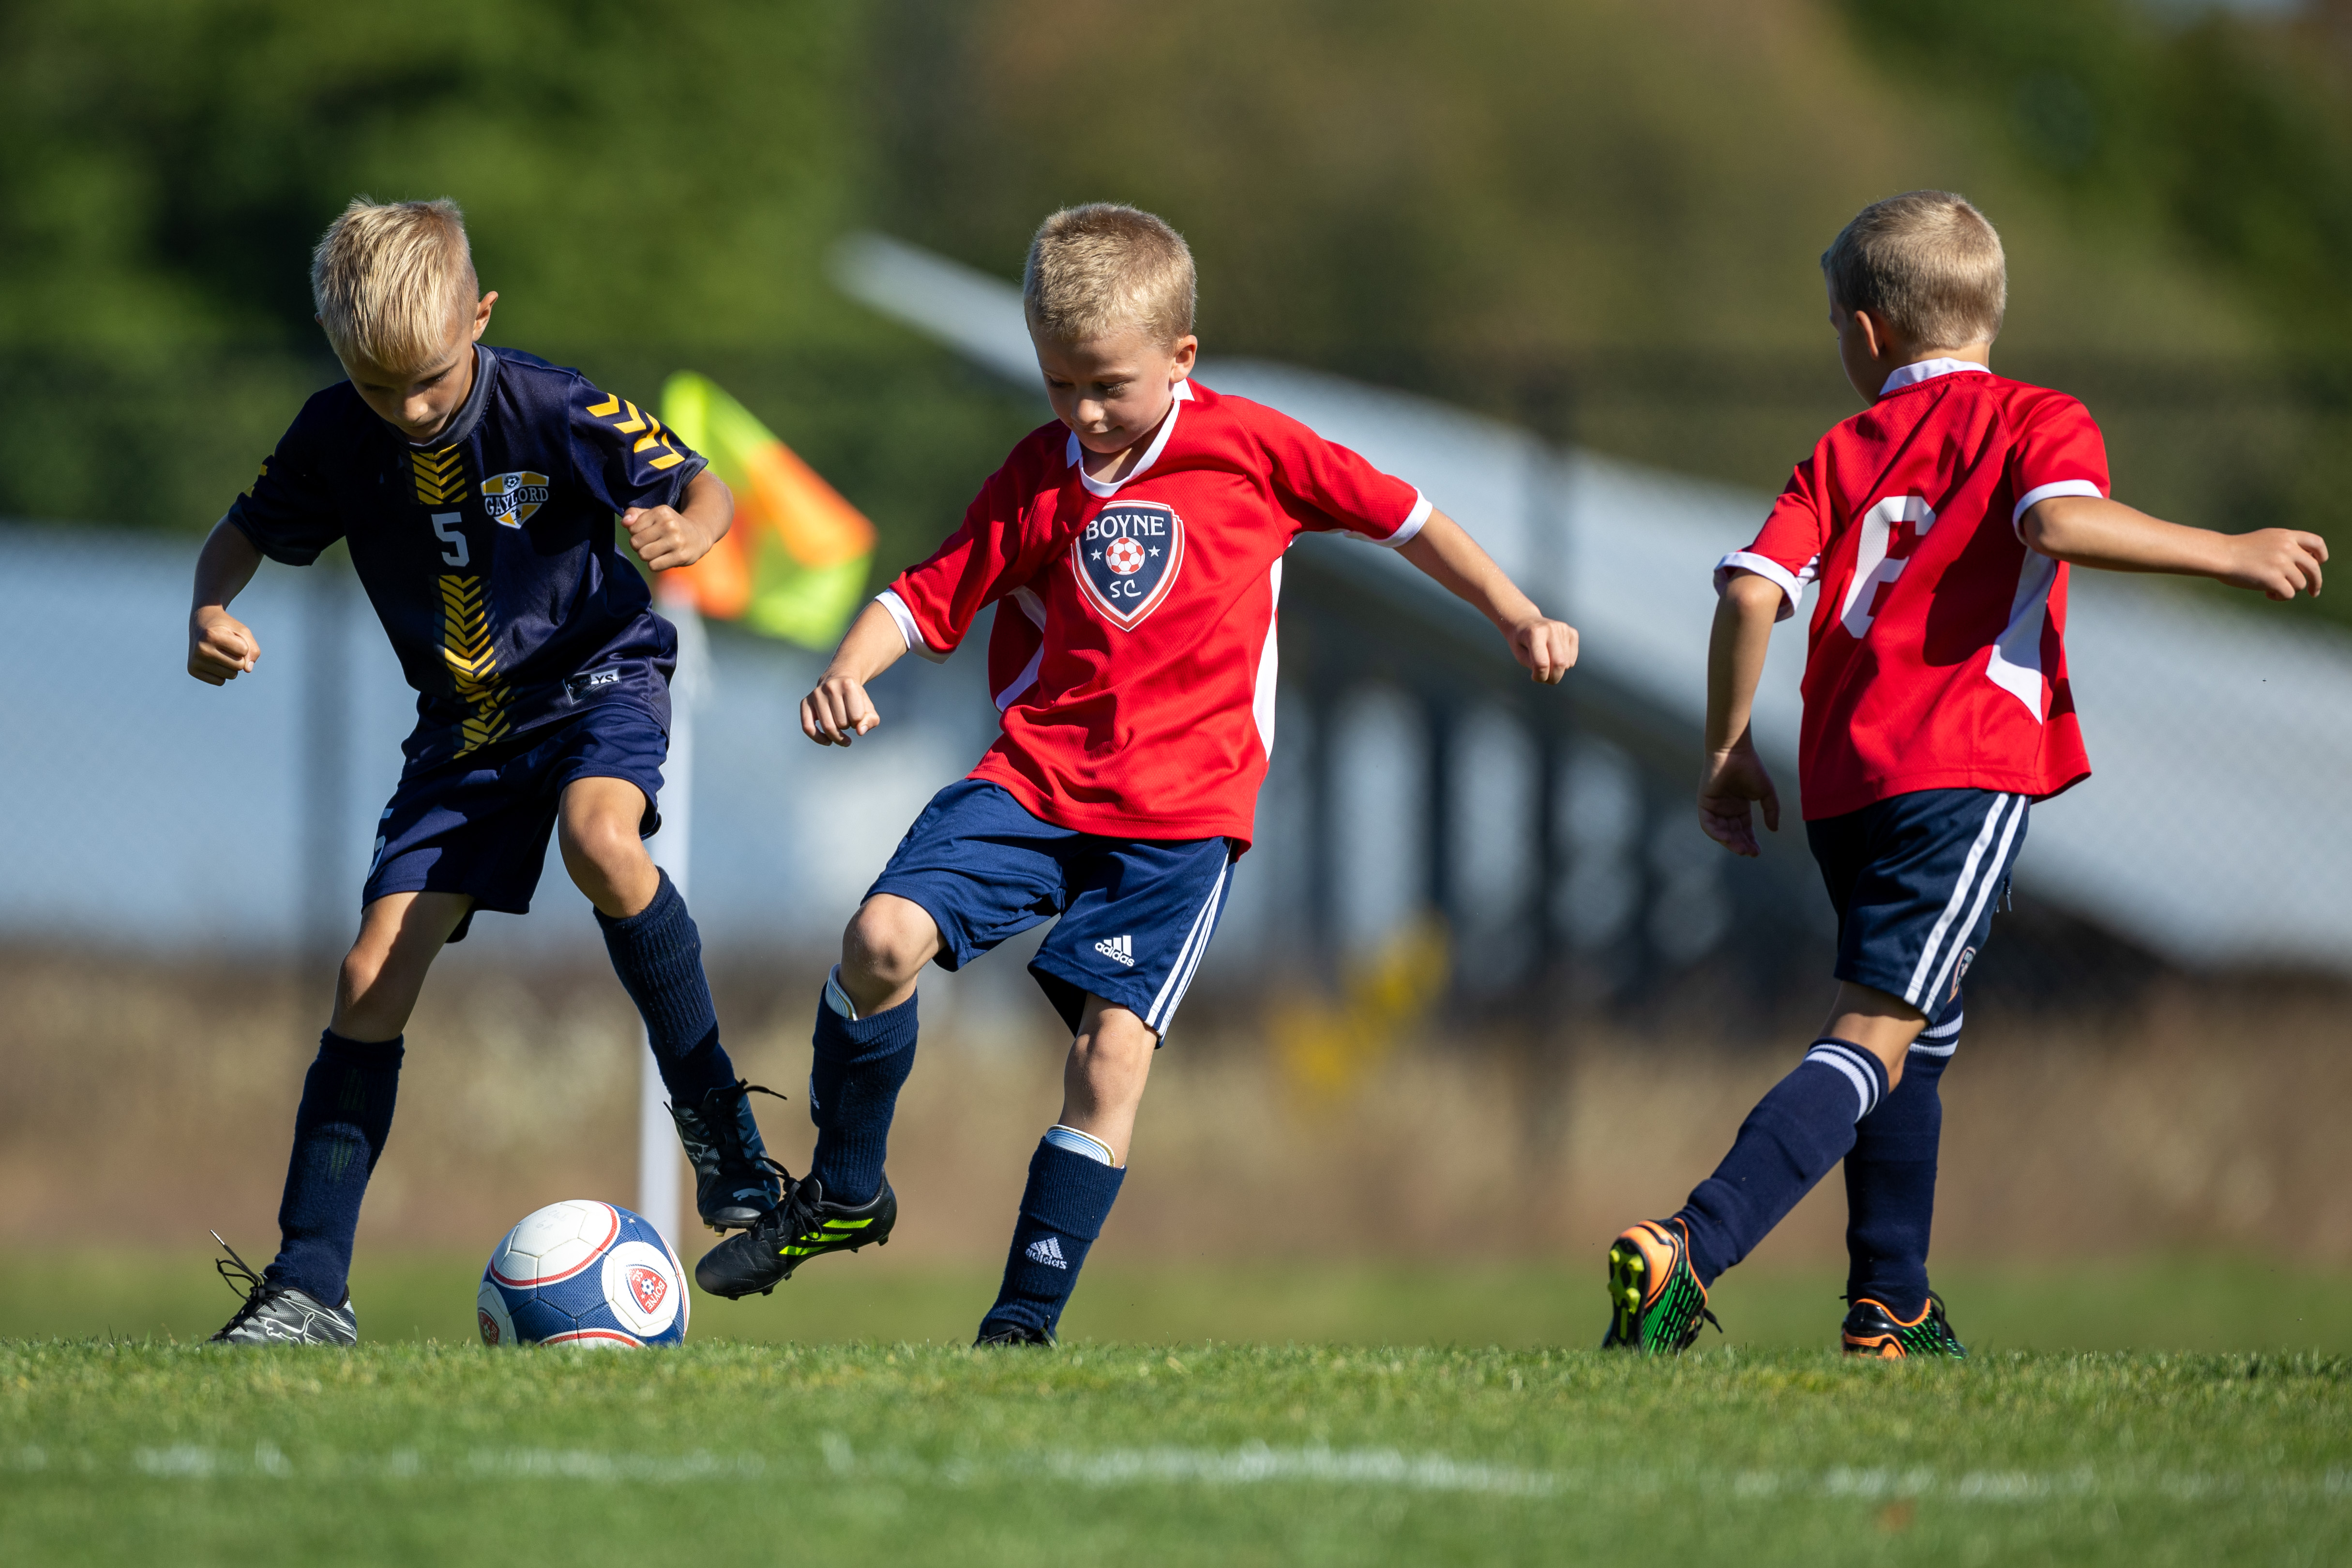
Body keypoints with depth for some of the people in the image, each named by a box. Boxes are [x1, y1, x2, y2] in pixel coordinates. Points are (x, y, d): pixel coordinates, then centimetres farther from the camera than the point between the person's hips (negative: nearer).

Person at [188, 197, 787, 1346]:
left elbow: (701, 488, -13)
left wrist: (687, 530, -37)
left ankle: (716, 1120, -19)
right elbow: (248, 532, 7)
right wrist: (211, 612, -15)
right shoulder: (336, 437, -10)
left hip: (597, 672, -4)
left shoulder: (552, 411, -21)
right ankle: (307, 1289, -1)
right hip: (465, 722, 4)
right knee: (372, 979, -6)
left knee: (598, 838, -38)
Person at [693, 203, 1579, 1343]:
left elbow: (1399, 518, 8)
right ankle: (842, 1195, 5)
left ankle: (1026, 1321, -4)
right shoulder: (1036, 478, 6)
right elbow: (930, 599, 6)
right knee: (884, 937, -18)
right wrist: (845, 675, -13)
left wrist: (1517, 618, 6)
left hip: (1182, 810, -2)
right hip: (1036, 778, 2)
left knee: (1112, 1049, -12)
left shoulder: (1248, 450, -1)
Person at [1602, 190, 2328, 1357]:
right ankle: (1692, 1250, -28)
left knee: (1919, 1038, 24)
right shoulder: (2038, 423, 6)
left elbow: (1753, 590, 4)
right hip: (1964, 775, -5)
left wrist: (1727, 753, 12)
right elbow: (2060, 520, -17)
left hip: (1845, 779, 5)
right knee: (1872, 1043, -11)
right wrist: (2229, 554, -12)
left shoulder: (1844, 452, 16)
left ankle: (1891, 1304, 25)